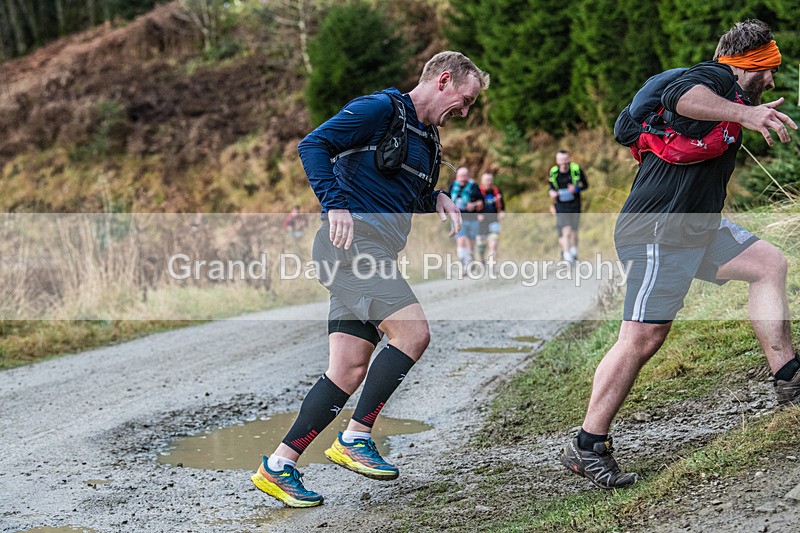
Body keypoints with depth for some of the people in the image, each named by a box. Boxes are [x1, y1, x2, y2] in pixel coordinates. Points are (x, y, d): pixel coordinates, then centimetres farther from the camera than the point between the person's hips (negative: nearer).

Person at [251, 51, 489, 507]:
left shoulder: (427, 138, 23)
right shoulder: (380, 109, -4)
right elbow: (313, 145, -12)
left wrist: (438, 199, 13)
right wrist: (335, 205, -22)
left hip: (377, 254, 9)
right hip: (353, 239, -9)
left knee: (351, 370, 2)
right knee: (413, 333, -18)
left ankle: (279, 465, 3)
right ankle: (356, 438, -8)